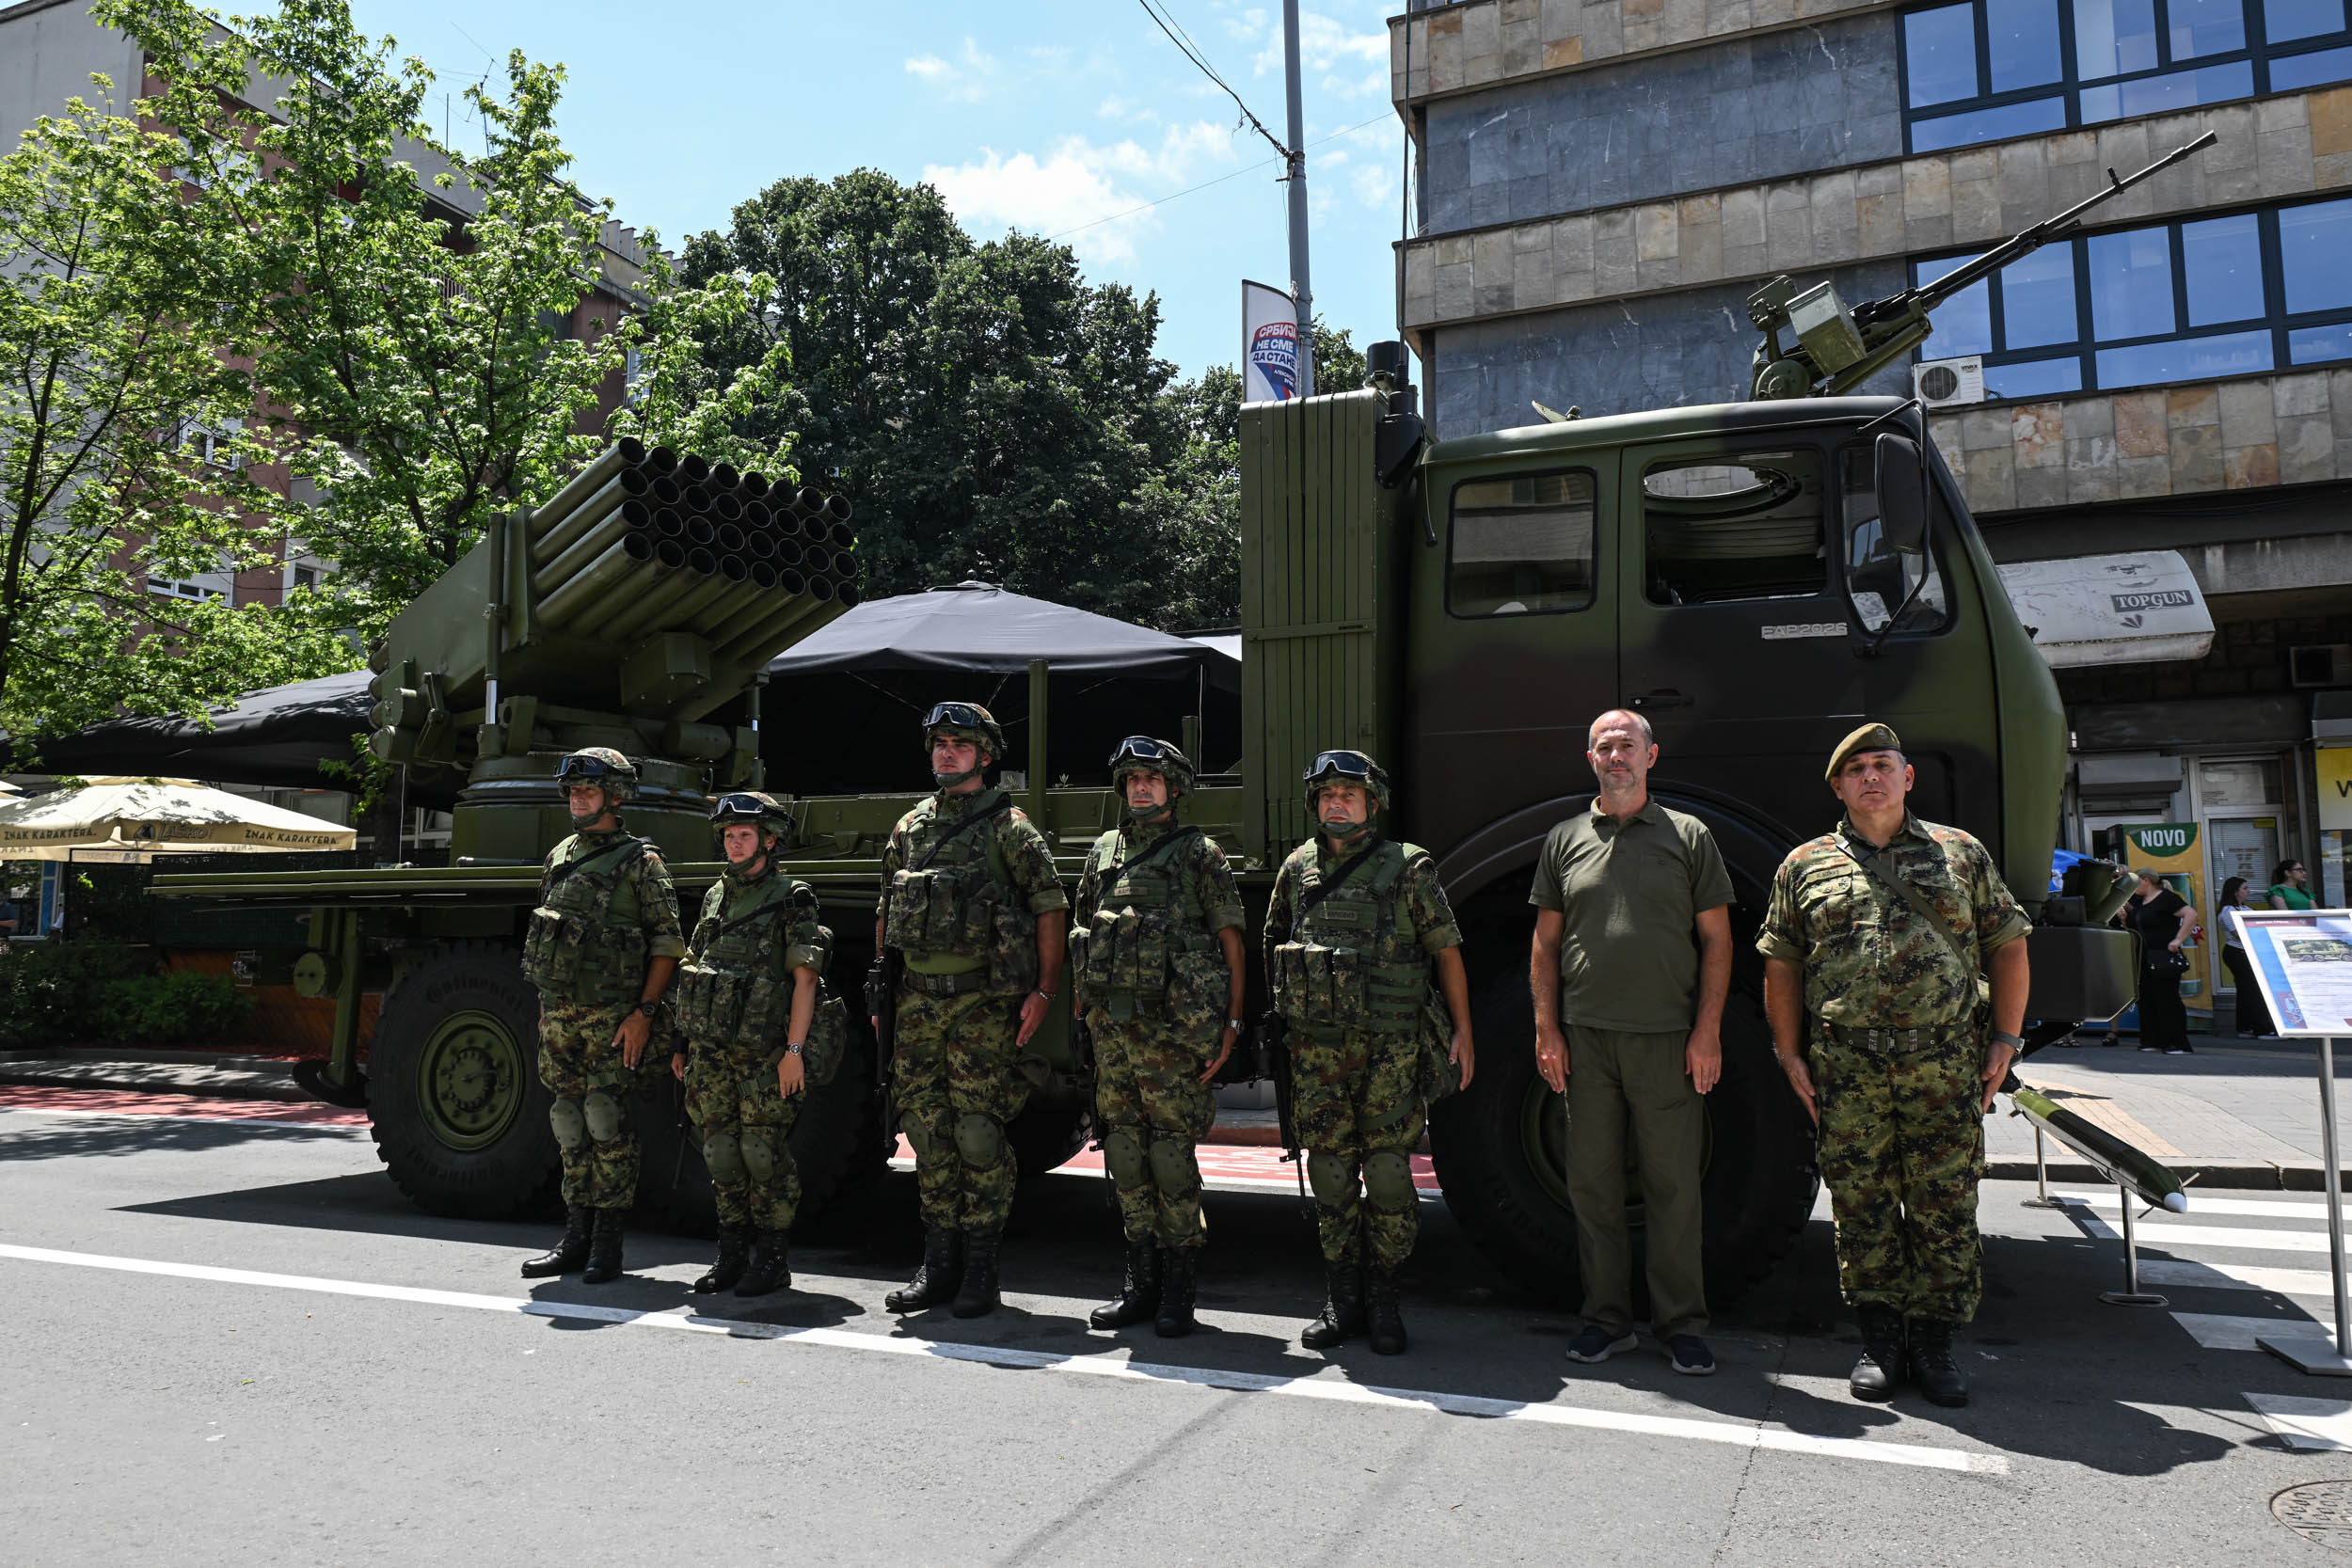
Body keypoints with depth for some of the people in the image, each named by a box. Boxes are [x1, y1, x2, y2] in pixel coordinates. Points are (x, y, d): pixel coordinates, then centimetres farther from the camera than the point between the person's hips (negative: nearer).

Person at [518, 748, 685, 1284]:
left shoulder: (639, 861, -4)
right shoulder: (559, 858, 16)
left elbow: (668, 942, -8)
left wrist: (644, 1012, -15)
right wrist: (546, 1008, 17)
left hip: (612, 1014, -6)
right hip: (559, 1013, 7)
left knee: (607, 1119, -6)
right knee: (570, 1121, 10)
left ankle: (608, 1241, 2)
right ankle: (577, 1235, 19)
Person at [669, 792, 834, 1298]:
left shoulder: (791, 899, -4)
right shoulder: (714, 898, 15)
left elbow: (805, 980, -10)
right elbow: (693, 971, 19)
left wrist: (794, 1050, -17)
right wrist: (682, 1044, 16)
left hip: (764, 1053, -6)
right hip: (710, 1051, 6)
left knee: (764, 1153, -3)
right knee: (721, 1152, 9)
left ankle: (772, 1259, 8)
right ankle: (733, 1254, 20)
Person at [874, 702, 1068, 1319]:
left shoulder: (1007, 825, -1)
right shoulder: (909, 828, 15)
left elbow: (1050, 908, -4)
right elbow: (886, 915, 20)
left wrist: (1043, 990, -12)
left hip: (981, 1000, -5)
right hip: (916, 1002, 5)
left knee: (978, 1131, -4)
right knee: (927, 1131, 8)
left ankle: (980, 1270, 7)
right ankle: (939, 1264, 19)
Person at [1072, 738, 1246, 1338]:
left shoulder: (1199, 853, 1)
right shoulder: (1104, 851, 15)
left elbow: (1230, 941, 0)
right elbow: (1082, 934, 21)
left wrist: (1230, 1024, -6)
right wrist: (1082, 1008, 13)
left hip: (1172, 1028, -5)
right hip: (1111, 1028, 5)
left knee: (1171, 1153, -3)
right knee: (1125, 1153, 8)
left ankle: (1178, 1289, 8)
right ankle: (1142, 1282, 19)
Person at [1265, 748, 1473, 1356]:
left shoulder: (1408, 868, 0)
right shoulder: (1298, 868, 10)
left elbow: (1446, 950, 3)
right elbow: (1275, 941, 22)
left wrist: (1462, 1031, 1)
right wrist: (1291, 1008, 18)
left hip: (1392, 1047, -3)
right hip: (1316, 1047, 3)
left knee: (1388, 1171, -2)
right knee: (1330, 1172, 6)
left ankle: (1382, 1297, 11)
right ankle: (1342, 1300, 17)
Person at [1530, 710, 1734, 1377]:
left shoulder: (1689, 836, 6)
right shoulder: (1565, 841, 10)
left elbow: (1716, 941, 4)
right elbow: (1545, 944, 11)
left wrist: (1708, 1031, -4)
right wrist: (1547, 1028, 2)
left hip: (1668, 1039, -2)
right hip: (1586, 1039, 2)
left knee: (1673, 1185, 3)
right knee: (1592, 1184, 7)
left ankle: (1681, 1325, 15)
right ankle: (1607, 1320, 18)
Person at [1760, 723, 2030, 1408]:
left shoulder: (1961, 853, 11)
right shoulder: (1805, 866, 10)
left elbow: (2008, 946, 12)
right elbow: (1781, 965, 11)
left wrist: (2004, 1039, 4)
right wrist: (1790, 1054, 4)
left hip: (1947, 1062, 0)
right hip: (1847, 1064, 0)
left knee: (1945, 1204, 2)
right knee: (1862, 1204, 4)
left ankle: (1933, 1341, 16)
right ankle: (1880, 1339, 17)